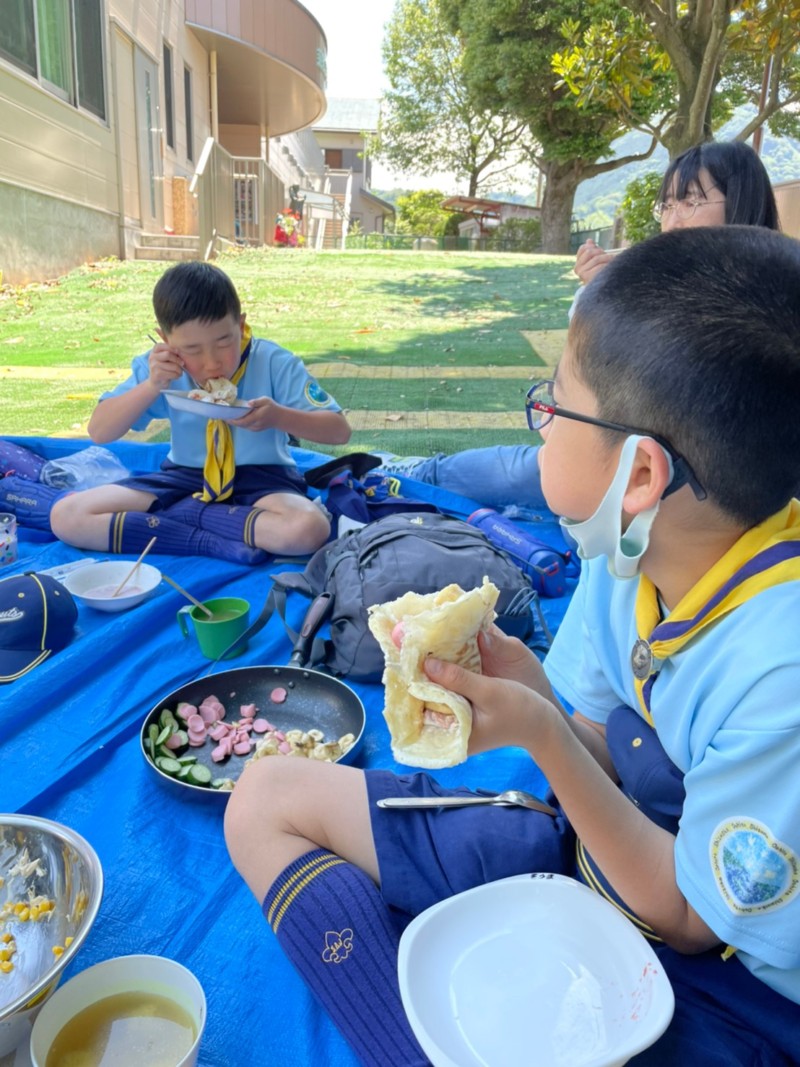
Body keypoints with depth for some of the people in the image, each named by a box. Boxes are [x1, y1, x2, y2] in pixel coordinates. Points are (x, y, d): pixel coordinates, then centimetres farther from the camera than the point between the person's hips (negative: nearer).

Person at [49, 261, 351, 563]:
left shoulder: (273, 363, -15)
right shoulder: (161, 368, -7)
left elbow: (339, 430, -13)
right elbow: (98, 432, -7)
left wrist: (278, 416, -32)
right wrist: (151, 386, -23)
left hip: (259, 479, -3)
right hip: (184, 477, 3)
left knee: (309, 528, -38)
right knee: (66, 516, -14)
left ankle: (184, 514, -18)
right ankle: (211, 541, -21)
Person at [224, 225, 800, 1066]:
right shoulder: (629, 545, -10)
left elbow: (688, 920, -16)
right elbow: (603, 760, 1)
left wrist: (540, 734, -28)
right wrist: (526, 685, -20)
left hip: (723, 989, -6)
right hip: (595, 849, 7)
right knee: (266, 799, 2)